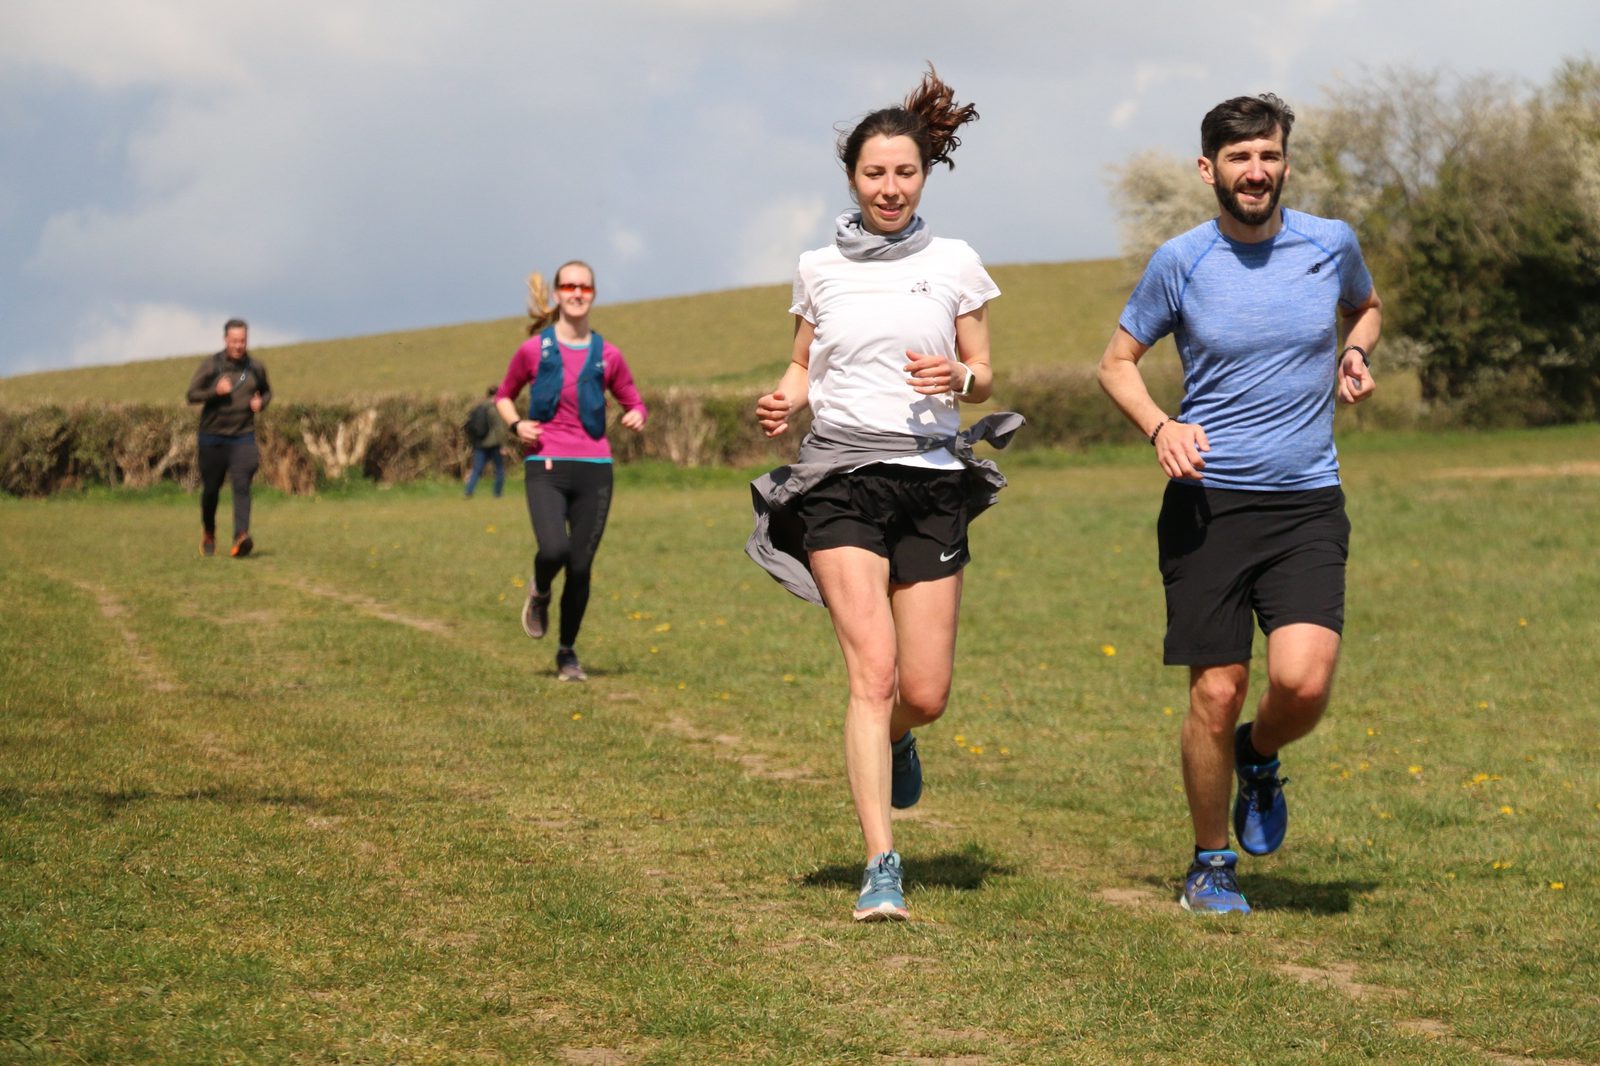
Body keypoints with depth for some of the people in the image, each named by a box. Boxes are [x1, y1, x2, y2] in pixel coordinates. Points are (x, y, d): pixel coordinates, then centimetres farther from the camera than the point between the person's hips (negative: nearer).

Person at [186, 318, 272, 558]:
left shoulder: (255, 367, 4)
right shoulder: (210, 364, -3)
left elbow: (266, 391, 21)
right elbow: (192, 394, -4)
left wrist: (261, 402, -2)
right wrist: (215, 392, -21)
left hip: (243, 438, 0)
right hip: (213, 437, 0)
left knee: (242, 486, -17)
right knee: (211, 489, 9)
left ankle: (241, 539, -28)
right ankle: (208, 534, 34)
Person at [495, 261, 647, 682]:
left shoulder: (607, 355, 6)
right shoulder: (534, 349, 3)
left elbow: (634, 403, 17)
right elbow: (503, 396, 17)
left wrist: (637, 416, -7)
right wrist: (516, 424, -4)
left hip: (593, 470, 2)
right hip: (545, 468, -2)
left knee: (581, 566, 1)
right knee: (554, 549, -24)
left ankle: (568, 653, 20)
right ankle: (540, 592, 12)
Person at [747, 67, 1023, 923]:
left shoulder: (954, 265, 6)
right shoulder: (818, 269, 9)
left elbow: (983, 374, 10)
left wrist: (956, 378, -13)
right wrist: (783, 401, -5)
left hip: (930, 478, 1)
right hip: (839, 477, -1)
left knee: (925, 693, 0)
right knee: (873, 669, -17)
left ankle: (892, 743, 39)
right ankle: (881, 868, -16)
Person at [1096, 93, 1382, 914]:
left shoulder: (1330, 243, 4)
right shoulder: (1181, 261, 0)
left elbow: (1365, 306, 27)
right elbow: (1117, 362, 9)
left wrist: (1354, 353, 4)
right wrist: (1159, 427, -10)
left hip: (1308, 506, 1)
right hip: (1208, 503, -1)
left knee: (1303, 679, -16)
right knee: (1216, 692, -1)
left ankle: (1260, 758, 20)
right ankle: (1210, 863, 19)